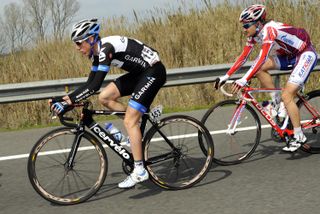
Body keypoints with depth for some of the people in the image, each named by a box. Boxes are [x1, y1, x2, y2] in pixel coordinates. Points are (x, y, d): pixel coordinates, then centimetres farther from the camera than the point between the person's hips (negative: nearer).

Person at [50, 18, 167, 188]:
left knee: (129, 121, -13)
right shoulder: (97, 52, 4)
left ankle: (139, 171, -8)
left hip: (154, 72, -9)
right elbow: (90, 83, 7)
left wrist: (68, 102, -29)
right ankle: (140, 119, 13)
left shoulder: (106, 48, -24)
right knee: (104, 98, 2)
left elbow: (95, 85, -30)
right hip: (139, 72, 9)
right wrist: (67, 98, -1)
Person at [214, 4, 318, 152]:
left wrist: (244, 80, -47)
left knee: (287, 96, -17)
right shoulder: (254, 35, -3)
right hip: (290, 55, 9)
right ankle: (276, 100, 6)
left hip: (306, 54, -9)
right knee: (259, 68, -8)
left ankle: (299, 137, -6)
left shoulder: (269, 29, -29)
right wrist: (226, 76, -7)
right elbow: (243, 57, -1)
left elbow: (262, 58, -40)